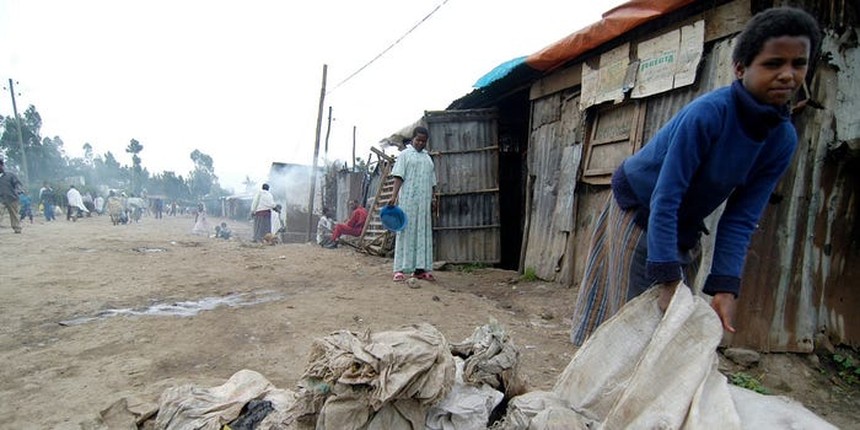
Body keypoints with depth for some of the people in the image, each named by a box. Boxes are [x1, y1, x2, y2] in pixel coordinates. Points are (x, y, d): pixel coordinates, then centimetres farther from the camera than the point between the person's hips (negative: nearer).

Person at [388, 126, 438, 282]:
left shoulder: (428, 157, 21)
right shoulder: (405, 154, 4)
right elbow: (398, 176, -6)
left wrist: (433, 198, 11)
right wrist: (394, 196, -16)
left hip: (424, 201, 6)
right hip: (408, 199, -6)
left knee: (423, 233, 4)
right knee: (406, 231, -7)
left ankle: (420, 269, 8)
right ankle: (400, 269, -5)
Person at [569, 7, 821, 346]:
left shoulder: (784, 140, -9)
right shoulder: (707, 113, -28)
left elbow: (741, 219, -9)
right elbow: (665, 200, -29)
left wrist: (725, 288, -19)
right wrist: (668, 280, -30)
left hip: (686, 228, 6)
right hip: (638, 212, -6)